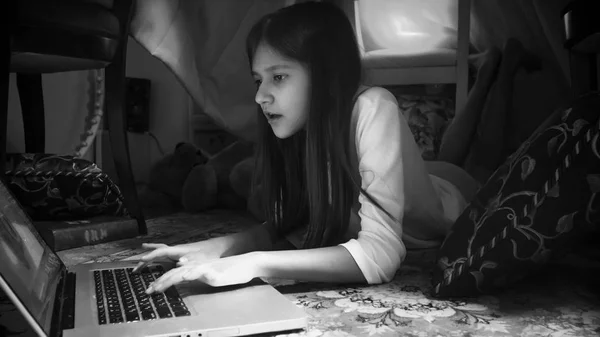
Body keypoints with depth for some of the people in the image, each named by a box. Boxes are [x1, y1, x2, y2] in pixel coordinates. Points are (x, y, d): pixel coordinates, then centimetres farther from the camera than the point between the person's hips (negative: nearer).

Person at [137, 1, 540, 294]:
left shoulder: (373, 108, -44)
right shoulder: (301, 128, -26)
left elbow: (380, 254, -50)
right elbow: (290, 226, -18)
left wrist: (253, 265, -55)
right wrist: (220, 247, -34)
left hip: (456, 197, -4)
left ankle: (493, 68, 40)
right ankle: (487, 71, 43)